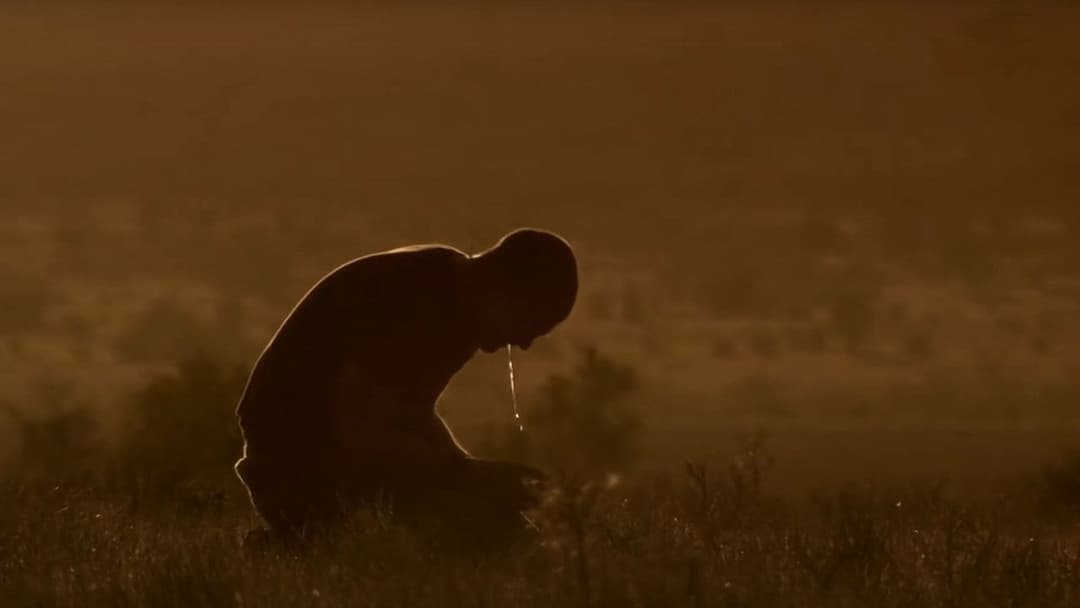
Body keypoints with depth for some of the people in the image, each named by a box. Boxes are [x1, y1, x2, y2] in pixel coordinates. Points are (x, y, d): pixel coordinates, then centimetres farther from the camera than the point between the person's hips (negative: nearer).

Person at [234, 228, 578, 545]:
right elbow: (356, 429, -30)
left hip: (348, 453, 10)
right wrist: (466, 476, -26)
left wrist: (473, 471, -4)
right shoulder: (405, 298, -26)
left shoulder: (456, 301, 4)